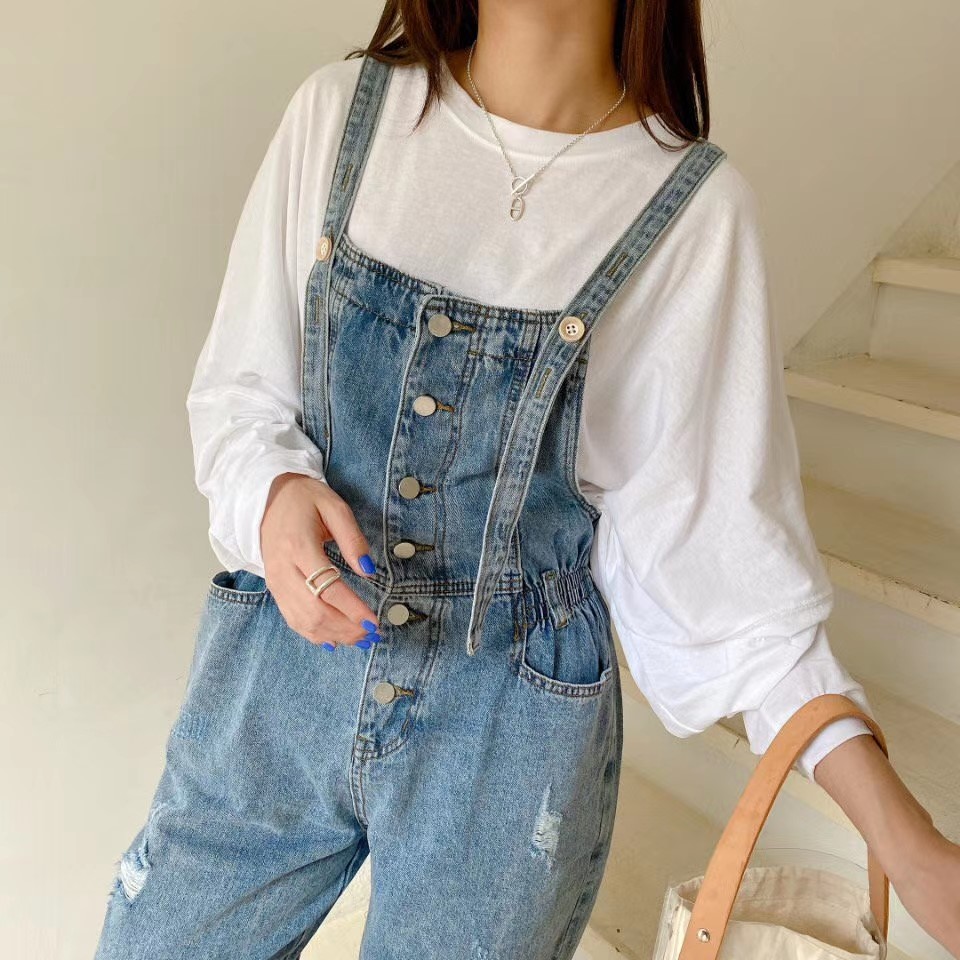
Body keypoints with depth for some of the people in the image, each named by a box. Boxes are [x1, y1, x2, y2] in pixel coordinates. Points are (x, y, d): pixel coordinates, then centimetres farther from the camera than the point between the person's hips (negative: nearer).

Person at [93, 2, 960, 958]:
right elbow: (235, 388, 1)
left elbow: (717, 528, -9)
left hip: (509, 733, -2)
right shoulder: (340, 109, -4)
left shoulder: (696, 209, -10)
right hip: (276, 673, 3)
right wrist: (274, 493, -22)